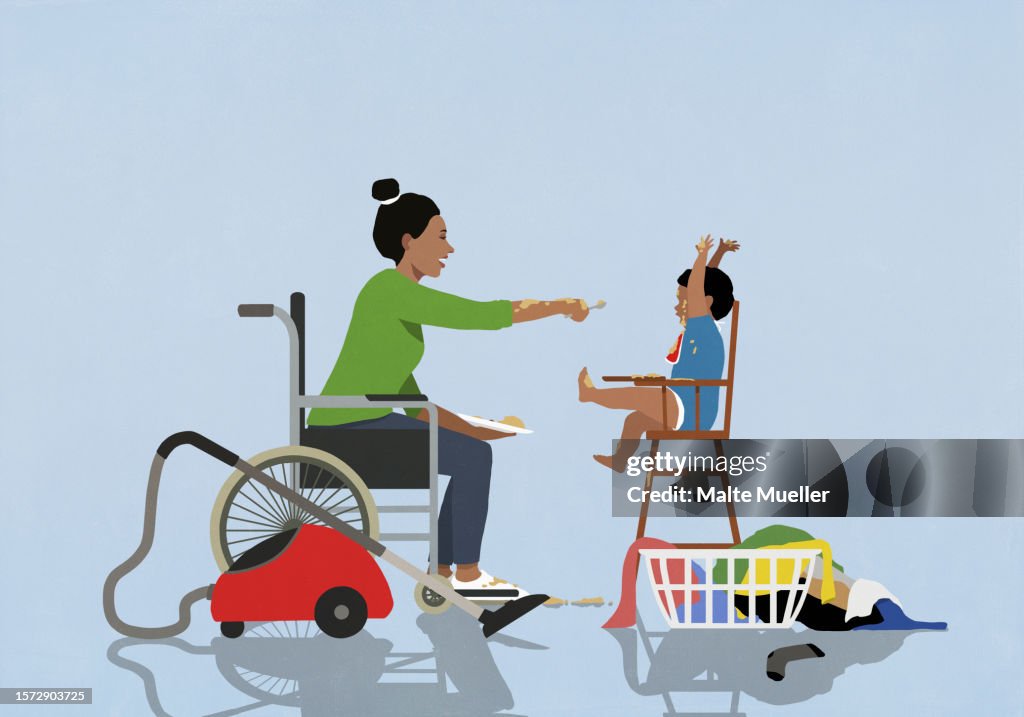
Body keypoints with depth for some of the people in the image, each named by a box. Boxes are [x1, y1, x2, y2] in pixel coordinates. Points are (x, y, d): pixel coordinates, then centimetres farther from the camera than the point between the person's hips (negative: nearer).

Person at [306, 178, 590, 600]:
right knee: (474, 456, -12)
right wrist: (561, 307, -10)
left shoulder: (400, 299, 17)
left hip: (358, 428, 10)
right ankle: (466, 574, -1)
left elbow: (406, 393, 20)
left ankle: (441, 575, 12)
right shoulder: (393, 287, -15)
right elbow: (482, 316, -20)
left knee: (472, 454, 11)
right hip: (351, 430, -10)